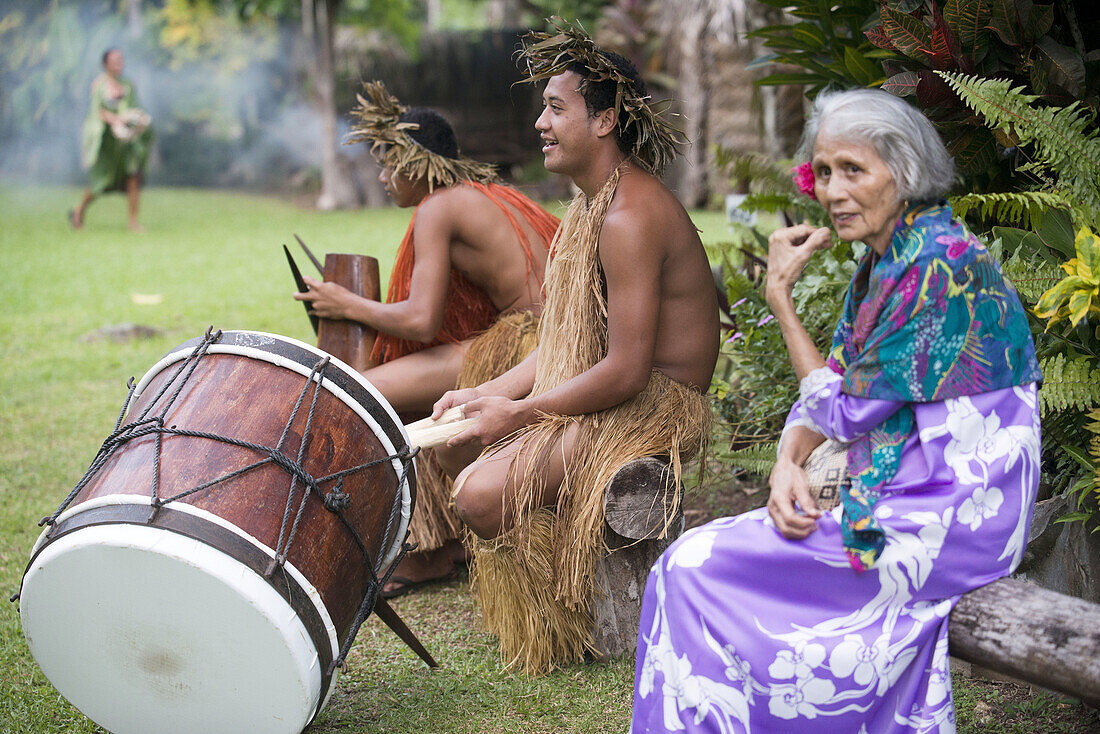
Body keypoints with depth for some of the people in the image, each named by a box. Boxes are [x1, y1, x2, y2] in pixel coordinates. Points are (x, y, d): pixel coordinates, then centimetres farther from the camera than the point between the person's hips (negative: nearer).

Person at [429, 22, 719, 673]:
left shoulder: (628, 217, -22)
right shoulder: (595, 203, 12)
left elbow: (626, 370, -27)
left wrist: (516, 413, -17)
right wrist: (488, 394, 3)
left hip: (654, 406, -11)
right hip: (609, 391, 11)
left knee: (483, 493, -23)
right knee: (454, 443, 15)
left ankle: (562, 631, 0)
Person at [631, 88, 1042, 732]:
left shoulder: (940, 266, -20)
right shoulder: (883, 261, 10)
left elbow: (844, 412, -16)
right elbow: (833, 387, 10)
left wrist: (781, 297, -11)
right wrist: (789, 462, -10)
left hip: (947, 522, -9)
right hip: (914, 502, 9)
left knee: (696, 570, -10)